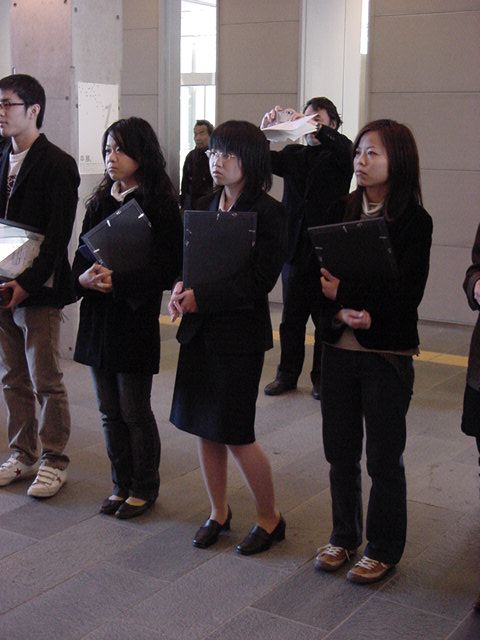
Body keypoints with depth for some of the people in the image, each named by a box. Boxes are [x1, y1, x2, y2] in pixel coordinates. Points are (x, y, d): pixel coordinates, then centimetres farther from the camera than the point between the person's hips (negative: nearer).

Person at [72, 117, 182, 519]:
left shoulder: (160, 205, -9)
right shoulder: (100, 202, 11)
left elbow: (167, 269, -13)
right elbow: (81, 255, 11)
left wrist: (118, 281, -23)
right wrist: (83, 277, -11)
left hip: (135, 317, -6)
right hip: (97, 317, 6)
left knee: (134, 411, 4)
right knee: (110, 411, 13)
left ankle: (144, 488, 21)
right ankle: (122, 484, 28)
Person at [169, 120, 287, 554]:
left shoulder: (268, 212, -10)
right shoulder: (205, 206, 10)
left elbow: (259, 280, -15)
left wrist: (201, 298, -20)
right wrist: (181, 287, -10)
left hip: (240, 332, -6)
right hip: (199, 331, 6)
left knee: (237, 435, 0)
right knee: (205, 428, 12)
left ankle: (270, 519, 21)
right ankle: (219, 512, 31)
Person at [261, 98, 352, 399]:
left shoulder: (338, 154, 2)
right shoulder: (294, 154, 13)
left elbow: (344, 148, -21)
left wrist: (317, 128, -31)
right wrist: (264, 130, -15)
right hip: (295, 249, 4)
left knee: (325, 318, 5)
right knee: (291, 318, 10)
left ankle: (322, 377, 16)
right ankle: (288, 374, 20)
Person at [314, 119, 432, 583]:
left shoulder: (414, 221, -8)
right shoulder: (341, 211, 3)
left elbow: (407, 296, -14)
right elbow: (320, 277, 3)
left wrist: (345, 293, -21)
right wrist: (343, 313, -16)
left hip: (386, 354, -4)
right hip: (338, 349, 4)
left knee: (383, 458, 7)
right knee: (340, 451, 13)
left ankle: (383, 549, 23)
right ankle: (343, 536, 32)